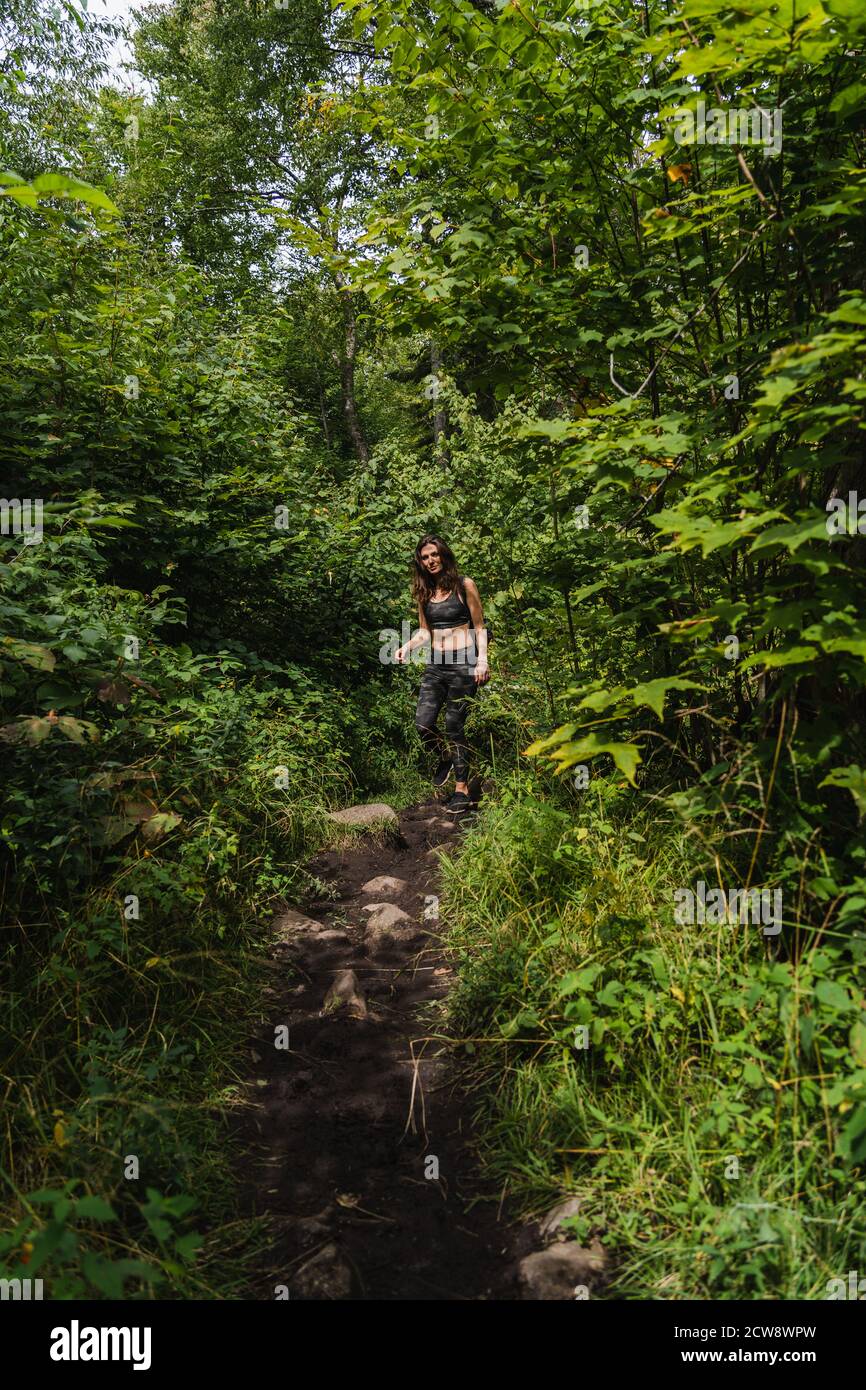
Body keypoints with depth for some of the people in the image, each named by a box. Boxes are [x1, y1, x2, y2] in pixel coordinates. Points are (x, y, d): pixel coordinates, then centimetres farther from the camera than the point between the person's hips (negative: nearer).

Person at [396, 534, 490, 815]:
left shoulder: (464, 585, -2)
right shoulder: (424, 591, 11)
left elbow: (479, 627, -1)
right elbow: (424, 631, 15)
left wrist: (482, 661, -11)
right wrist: (407, 646, -5)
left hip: (463, 663, -4)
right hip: (435, 664, 5)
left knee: (454, 726, -4)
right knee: (423, 724, -6)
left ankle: (462, 789, 8)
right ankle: (446, 756, 28)